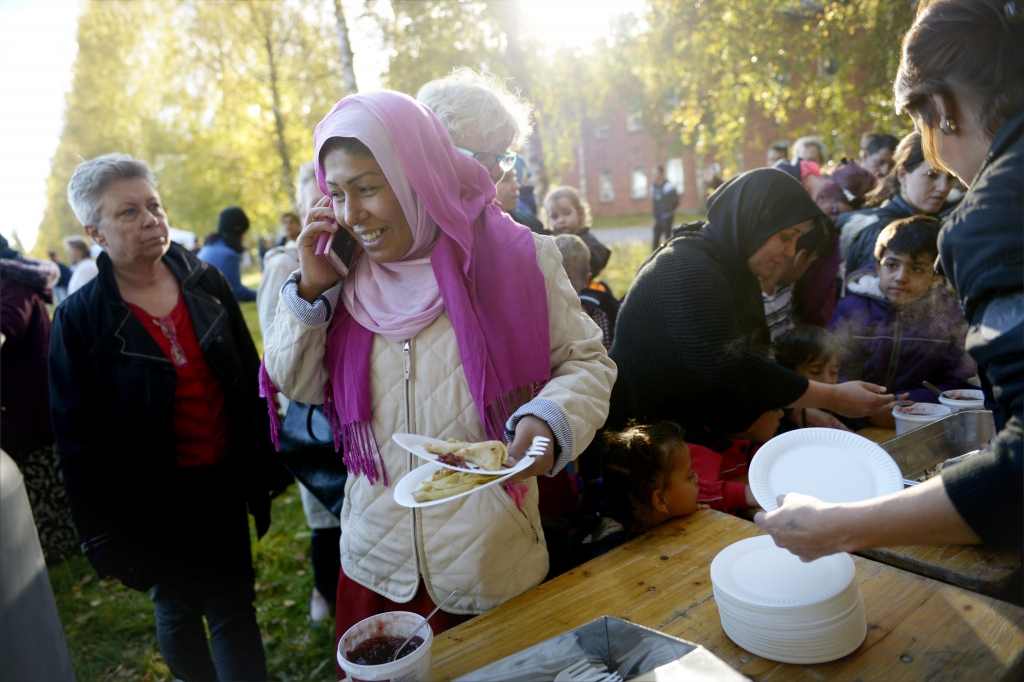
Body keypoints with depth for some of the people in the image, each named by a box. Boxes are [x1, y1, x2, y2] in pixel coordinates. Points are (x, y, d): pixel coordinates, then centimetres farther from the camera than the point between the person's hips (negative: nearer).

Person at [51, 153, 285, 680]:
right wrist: (107, 539, -7)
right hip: (155, 499, -2)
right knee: (178, 612, 18)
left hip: (224, 483, 2)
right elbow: (78, 441, -7)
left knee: (233, 608, 11)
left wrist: (264, 463, 6)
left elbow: (250, 378, 5)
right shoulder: (80, 319, -10)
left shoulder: (206, 283, -1)